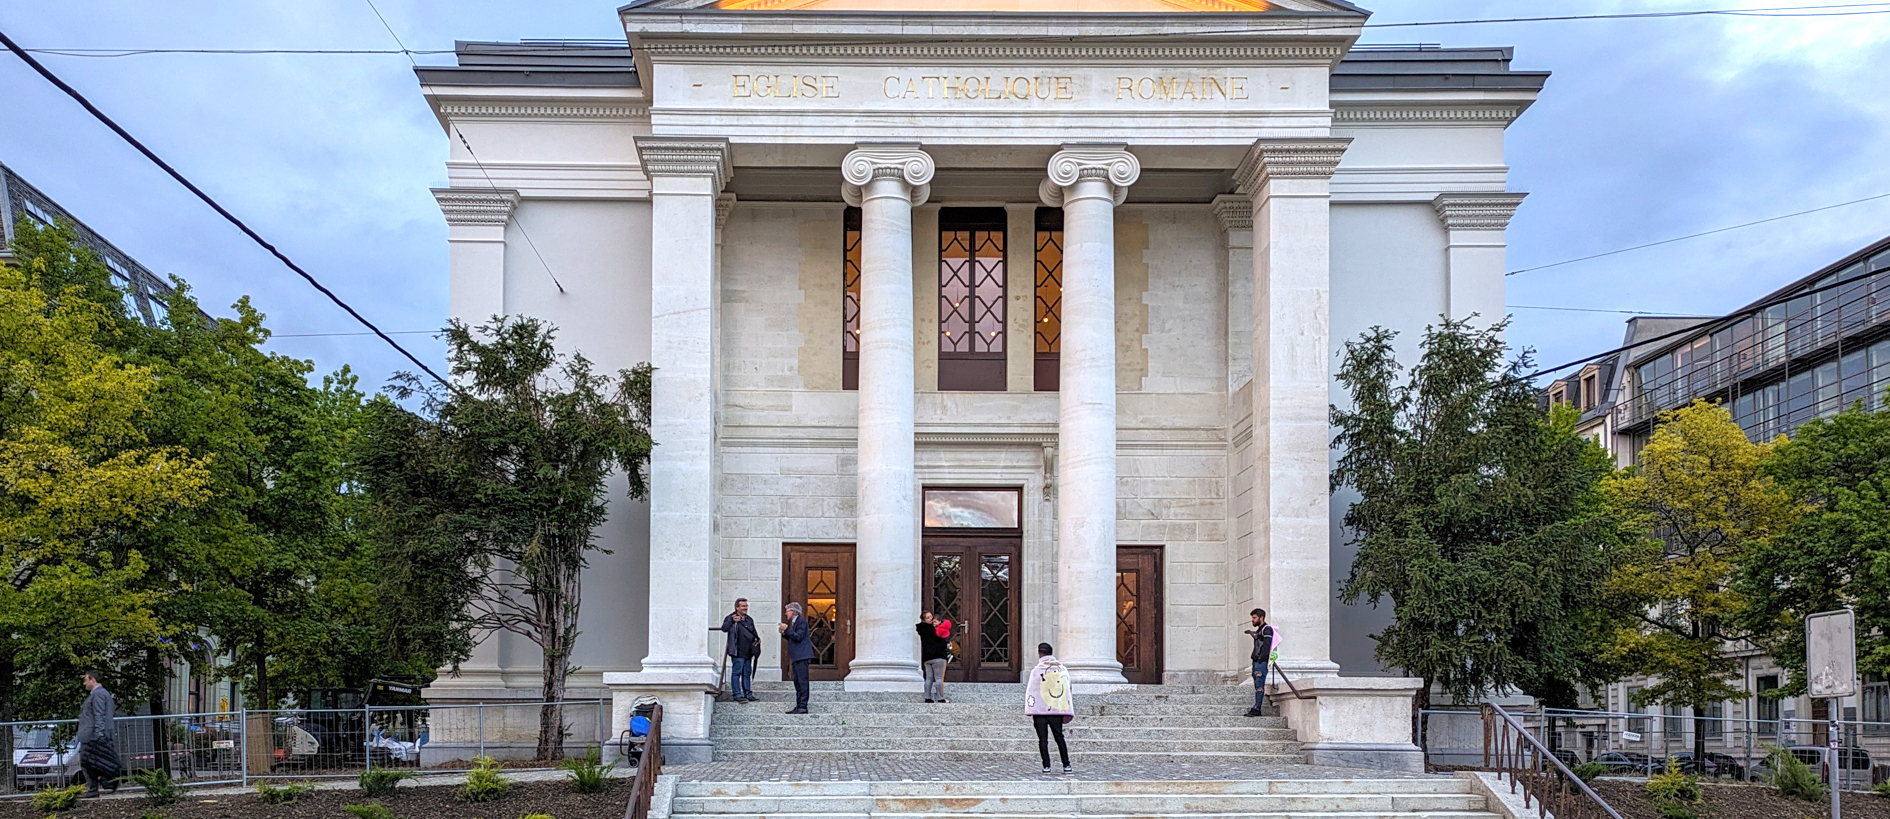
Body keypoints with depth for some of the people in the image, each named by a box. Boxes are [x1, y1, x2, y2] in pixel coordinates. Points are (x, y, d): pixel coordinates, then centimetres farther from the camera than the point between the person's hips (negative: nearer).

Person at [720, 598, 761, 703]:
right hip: (738, 651, -7)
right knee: (737, 672, -6)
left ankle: (748, 694, 16)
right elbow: (724, 629, -19)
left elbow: (754, 633, 29)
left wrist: (757, 639, 10)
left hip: (748, 651, 7)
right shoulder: (730, 618, -3)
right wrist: (732, 621, -32)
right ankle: (737, 694, -3)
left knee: (747, 673, 10)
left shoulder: (749, 619, 18)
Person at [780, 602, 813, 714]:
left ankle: (803, 707, -14)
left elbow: (799, 637, -19)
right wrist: (783, 633, 7)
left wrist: (786, 629, -15)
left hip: (802, 656, -10)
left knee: (802, 682, -11)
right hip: (797, 657, 10)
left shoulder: (801, 621, -8)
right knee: (797, 682, 10)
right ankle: (798, 706, 12)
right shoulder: (793, 623, 21)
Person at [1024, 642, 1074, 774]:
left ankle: (1046, 766, -2)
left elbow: (1030, 691, -5)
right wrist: (1068, 712, 14)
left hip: (1040, 710, -3)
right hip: (1057, 710, 3)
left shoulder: (1037, 670, -5)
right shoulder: (1063, 669, 6)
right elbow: (1067, 690, 9)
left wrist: (1030, 709, 1)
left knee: (1043, 739, 2)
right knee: (1059, 737, 12)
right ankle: (1066, 765, 8)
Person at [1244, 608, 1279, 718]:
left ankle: (1256, 708, -16)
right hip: (1256, 662, 9)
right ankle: (1256, 709, 6)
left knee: (1259, 686, -12)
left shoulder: (1267, 629, -6)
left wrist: (1260, 659, -19)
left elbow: (1266, 646, -15)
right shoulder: (1258, 630, 23)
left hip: (1262, 662, -9)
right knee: (1257, 686, 7)